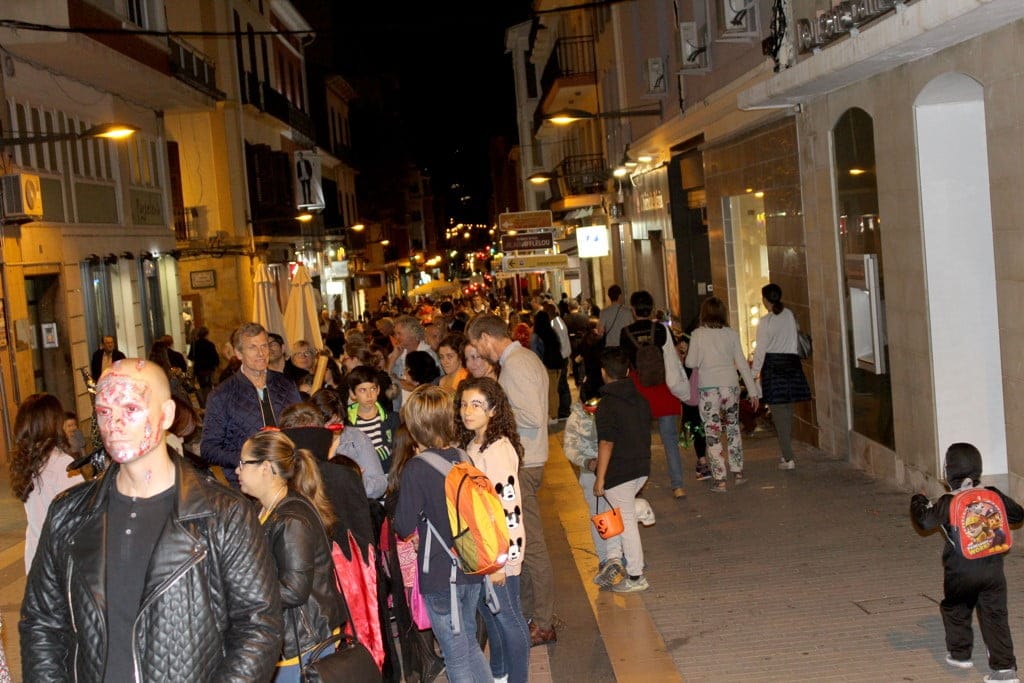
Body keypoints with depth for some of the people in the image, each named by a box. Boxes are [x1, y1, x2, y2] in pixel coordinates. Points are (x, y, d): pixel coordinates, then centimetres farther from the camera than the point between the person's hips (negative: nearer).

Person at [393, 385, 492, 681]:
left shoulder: (417, 468, -18)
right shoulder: (463, 458, -1)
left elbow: (404, 527, -16)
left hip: (440, 574, -6)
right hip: (472, 568, 6)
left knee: (457, 658, 6)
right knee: (469, 644, 25)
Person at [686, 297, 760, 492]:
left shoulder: (698, 334, -5)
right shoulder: (731, 333, 3)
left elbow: (691, 363, -6)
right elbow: (742, 363, 4)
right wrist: (753, 390, 8)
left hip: (709, 389, -3)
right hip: (731, 386, 3)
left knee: (713, 434, 2)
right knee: (733, 429, 19)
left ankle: (720, 481, 1)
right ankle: (738, 473, 23)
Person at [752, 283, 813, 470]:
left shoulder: (766, 321, -12)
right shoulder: (789, 315, 5)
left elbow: (761, 350, -9)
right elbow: (793, 340, 9)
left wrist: (754, 372, 0)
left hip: (772, 365, -6)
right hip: (791, 363, 6)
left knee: (779, 413, -2)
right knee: (787, 411, 15)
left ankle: (788, 458, -4)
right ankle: (787, 453, 21)